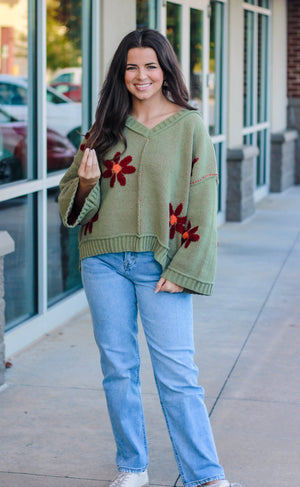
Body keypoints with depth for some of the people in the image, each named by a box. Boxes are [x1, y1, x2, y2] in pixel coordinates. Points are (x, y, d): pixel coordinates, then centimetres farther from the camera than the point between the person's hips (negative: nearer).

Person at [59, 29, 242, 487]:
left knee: (176, 372, -6)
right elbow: (71, 198, 14)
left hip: (161, 264, -3)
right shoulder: (106, 128, 10)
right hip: (104, 261, 4)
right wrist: (87, 183, -10)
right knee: (117, 367, 8)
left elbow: (203, 204, -3)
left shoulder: (189, 126, 0)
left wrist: (183, 270, -10)